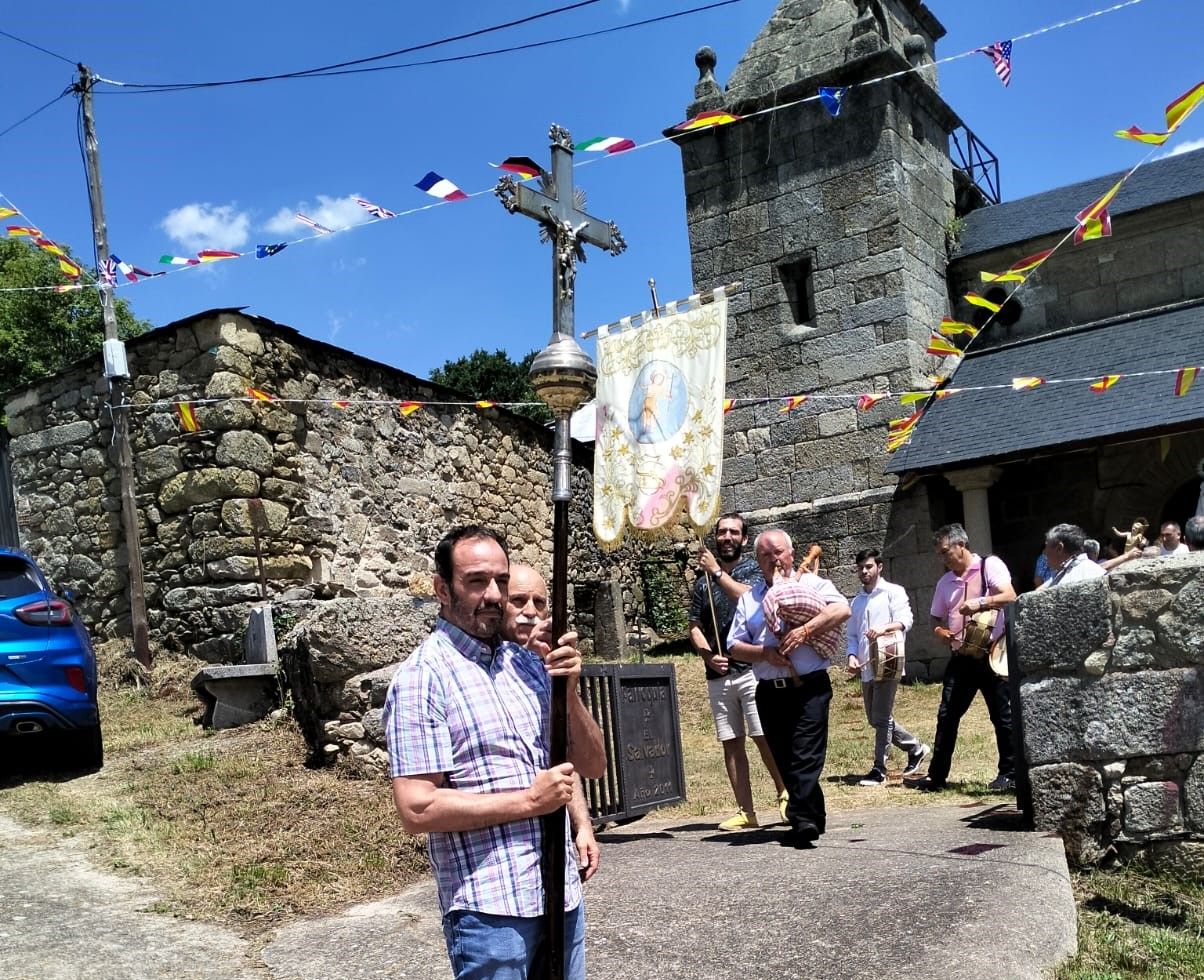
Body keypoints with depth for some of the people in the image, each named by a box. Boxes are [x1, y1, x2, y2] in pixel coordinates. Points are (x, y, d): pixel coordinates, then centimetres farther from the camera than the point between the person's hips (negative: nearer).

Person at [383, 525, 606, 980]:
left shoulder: (528, 663, 8)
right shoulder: (422, 676, -10)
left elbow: (592, 765, 7)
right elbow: (417, 810, -17)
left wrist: (568, 689, -9)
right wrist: (530, 800, -14)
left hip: (562, 894, 6)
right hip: (491, 907, -6)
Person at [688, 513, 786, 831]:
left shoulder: (754, 570, 4)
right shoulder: (702, 581, 15)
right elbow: (694, 626, 12)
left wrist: (717, 571, -10)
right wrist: (708, 655, -5)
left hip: (752, 669, -4)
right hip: (718, 674, 4)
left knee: (765, 737, -8)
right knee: (731, 743, 5)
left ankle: (785, 795, 10)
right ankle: (745, 811, 10)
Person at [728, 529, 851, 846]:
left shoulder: (811, 584, 6)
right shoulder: (749, 598, 16)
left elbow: (842, 609, -12)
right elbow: (735, 646, 11)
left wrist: (805, 630, -20)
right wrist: (764, 653, -8)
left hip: (809, 686, -5)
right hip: (769, 690, 5)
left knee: (806, 756, -13)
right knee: (784, 761, 7)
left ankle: (803, 820, -16)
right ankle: (811, 818, 18)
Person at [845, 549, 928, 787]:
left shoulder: (893, 592, 1)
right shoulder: (856, 602, 20)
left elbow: (905, 620, -14)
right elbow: (852, 635, 20)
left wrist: (884, 628, -33)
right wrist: (852, 656, 1)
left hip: (888, 662, -7)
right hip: (866, 667, 7)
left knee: (881, 718, -9)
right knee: (875, 719, 11)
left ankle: (879, 770, -1)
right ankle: (915, 748, 28)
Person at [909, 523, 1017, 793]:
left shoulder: (990, 565, -4)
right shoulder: (945, 582, 13)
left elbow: (1010, 596, -17)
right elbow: (937, 619, 21)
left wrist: (980, 603, -30)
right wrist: (940, 632, -1)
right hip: (961, 657, 5)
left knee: (1003, 716, 3)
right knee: (946, 716, 3)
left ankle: (1009, 774, 16)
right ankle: (937, 775, 8)